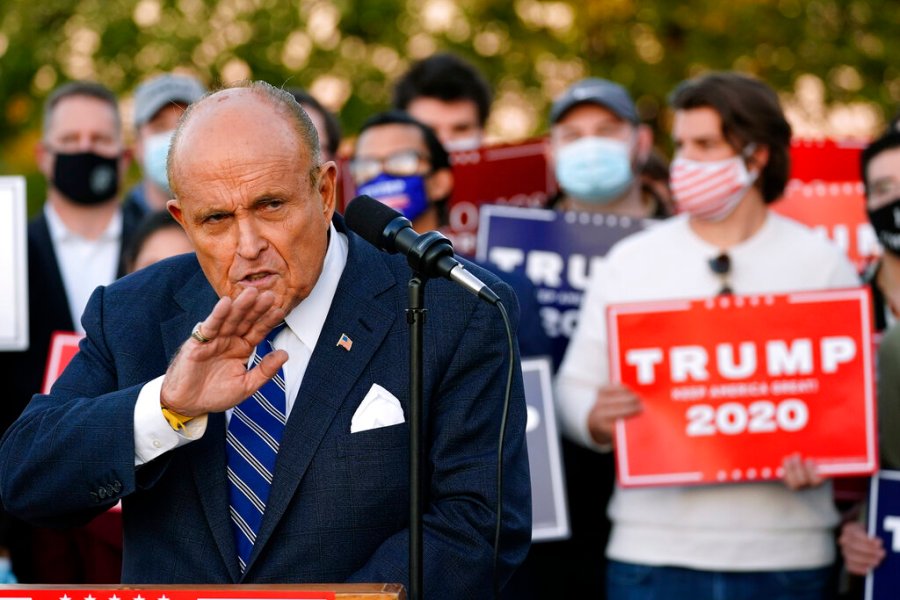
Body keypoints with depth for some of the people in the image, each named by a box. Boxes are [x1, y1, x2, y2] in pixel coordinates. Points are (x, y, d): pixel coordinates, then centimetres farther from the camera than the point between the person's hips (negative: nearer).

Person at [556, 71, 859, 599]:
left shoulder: (822, 263, 6)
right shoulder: (630, 262, 9)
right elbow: (577, 382, 9)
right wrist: (596, 421, -14)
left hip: (784, 554, 0)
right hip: (655, 550, 1)